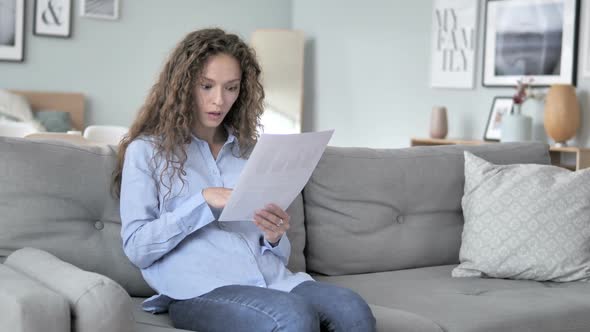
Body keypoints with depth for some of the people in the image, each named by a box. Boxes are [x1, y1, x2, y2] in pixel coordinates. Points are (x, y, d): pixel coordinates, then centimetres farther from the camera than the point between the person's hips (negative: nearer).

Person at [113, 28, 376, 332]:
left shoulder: (249, 151, 22)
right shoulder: (146, 150, 10)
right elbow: (136, 248, -1)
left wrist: (275, 237, -1)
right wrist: (203, 201, -9)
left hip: (273, 279, 5)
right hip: (200, 291, -4)